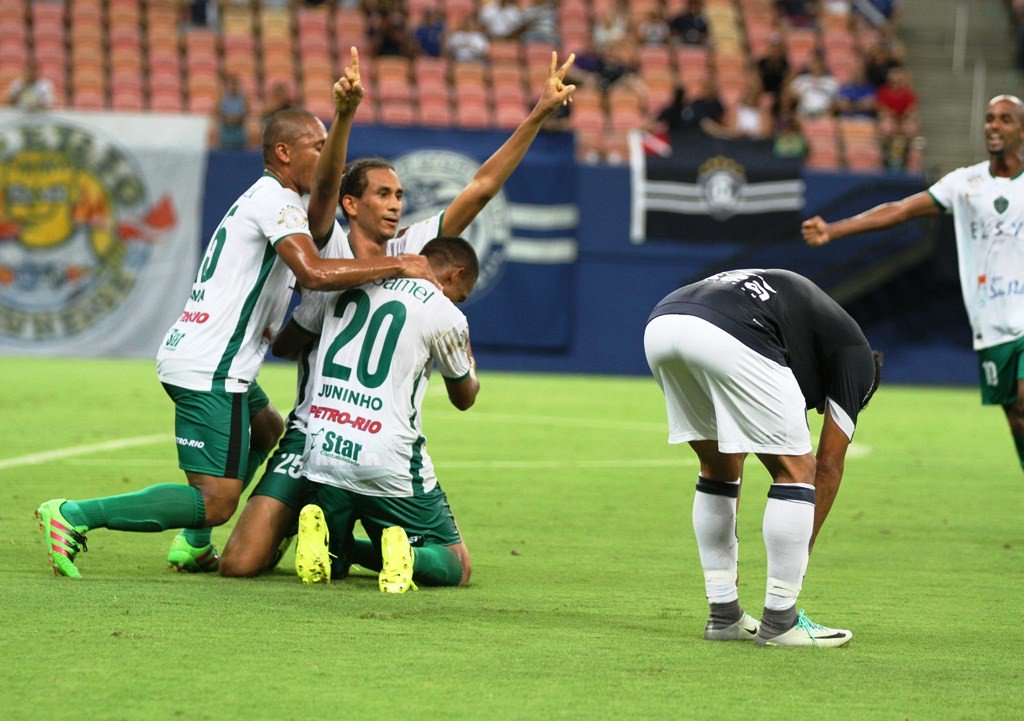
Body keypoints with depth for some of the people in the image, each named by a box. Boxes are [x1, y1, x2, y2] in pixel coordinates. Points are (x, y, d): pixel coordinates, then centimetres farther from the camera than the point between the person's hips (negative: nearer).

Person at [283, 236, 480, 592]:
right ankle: (405, 556, -23)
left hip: (323, 453, 4)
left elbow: (283, 346, 24)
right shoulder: (446, 315, -1)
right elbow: (464, 398, 17)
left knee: (331, 558, 26)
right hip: (390, 464, -4)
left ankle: (319, 535, -9)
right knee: (457, 567, 11)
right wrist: (469, 363, 40)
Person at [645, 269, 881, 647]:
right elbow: (829, 465, 20)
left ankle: (724, 615, 28)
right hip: (727, 339, -7)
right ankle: (779, 622, 12)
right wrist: (801, 554, 27)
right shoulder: (856, 353, 24)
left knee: (718, 468, 26)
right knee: (796, 470, 10)